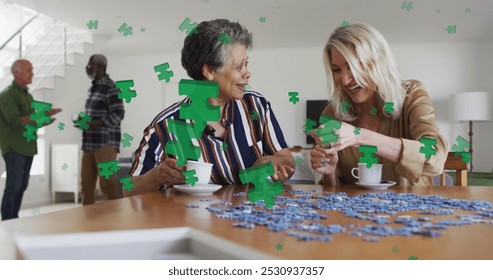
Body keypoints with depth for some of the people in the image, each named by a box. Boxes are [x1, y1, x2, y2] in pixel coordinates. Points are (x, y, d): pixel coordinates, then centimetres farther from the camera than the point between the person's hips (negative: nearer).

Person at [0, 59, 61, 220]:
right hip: (14, 148, -8)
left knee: (21, 186, 11)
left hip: (28, 148, 8)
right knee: (13, 187, -6)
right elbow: (16, 121, -19)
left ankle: (13, 221, 20)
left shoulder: (27, 95, 16)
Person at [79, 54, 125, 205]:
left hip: (105, 142, -8)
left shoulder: (111, 88, -7)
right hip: (89, 142, 8)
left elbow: (118, 114, -15)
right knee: (86, 184, 10)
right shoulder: (92, 88, 18)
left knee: (107, 184, -7)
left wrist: (91, 124, -17)